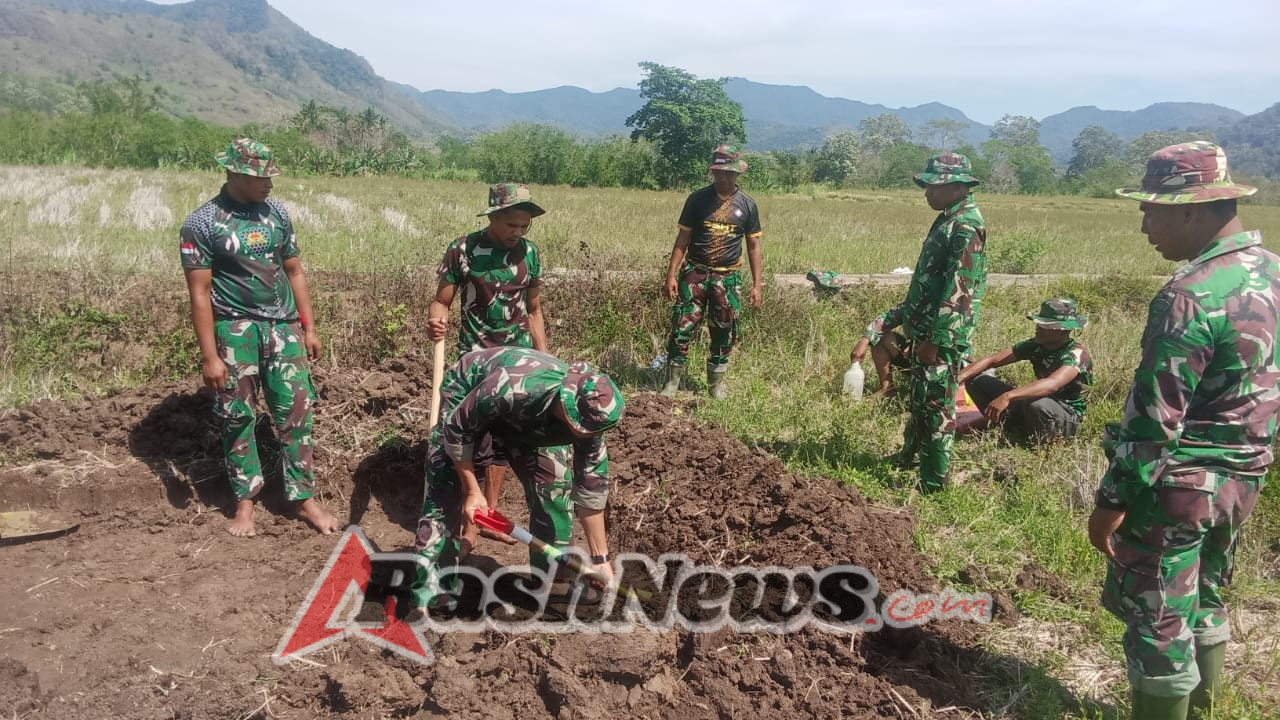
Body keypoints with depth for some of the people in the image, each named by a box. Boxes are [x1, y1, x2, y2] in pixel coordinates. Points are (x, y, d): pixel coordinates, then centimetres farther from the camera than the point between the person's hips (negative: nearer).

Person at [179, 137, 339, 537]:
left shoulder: (276, 213, 5)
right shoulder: (201, 224, -8)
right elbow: (200, 292, -9)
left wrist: (309, 328, 9)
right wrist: (209, 356, -12)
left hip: (283, 327, 4)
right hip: (235, 331, -3)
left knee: (295, 414, 3)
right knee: (237, 419, 7)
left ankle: (305, 499, 12)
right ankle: (245, 501, 21)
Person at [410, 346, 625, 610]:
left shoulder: (589, 415, -28)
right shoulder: (514, 387, -46)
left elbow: (592, 489, -16)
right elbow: (457, 428, -28)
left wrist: (601, 560, -11)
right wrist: (471, 491, -20)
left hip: (522, 416, 4)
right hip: (465, 393, -4)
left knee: (555, 484, -6)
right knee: (445, 496, -13)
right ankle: (429, 595, -4)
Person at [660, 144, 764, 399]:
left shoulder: (747, 205, 3)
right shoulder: (698, 199, -1)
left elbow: (753, 247, 6)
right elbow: (683, 239, 1)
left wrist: (757, 284, 1)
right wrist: (671, 275, -7)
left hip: (728, 277, 1)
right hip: (695, 273, -1)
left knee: (724, 334, 8)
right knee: (682, 329, -5)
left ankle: (717, 384, 24)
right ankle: (672, 382, 7)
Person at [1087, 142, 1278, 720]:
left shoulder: (1191, 296, -24)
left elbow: (1156, 417, -24)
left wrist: (1112, 500, -17)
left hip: (1178, 485, -9)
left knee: (1157, 622, 5)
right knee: (1204, 604, 23)